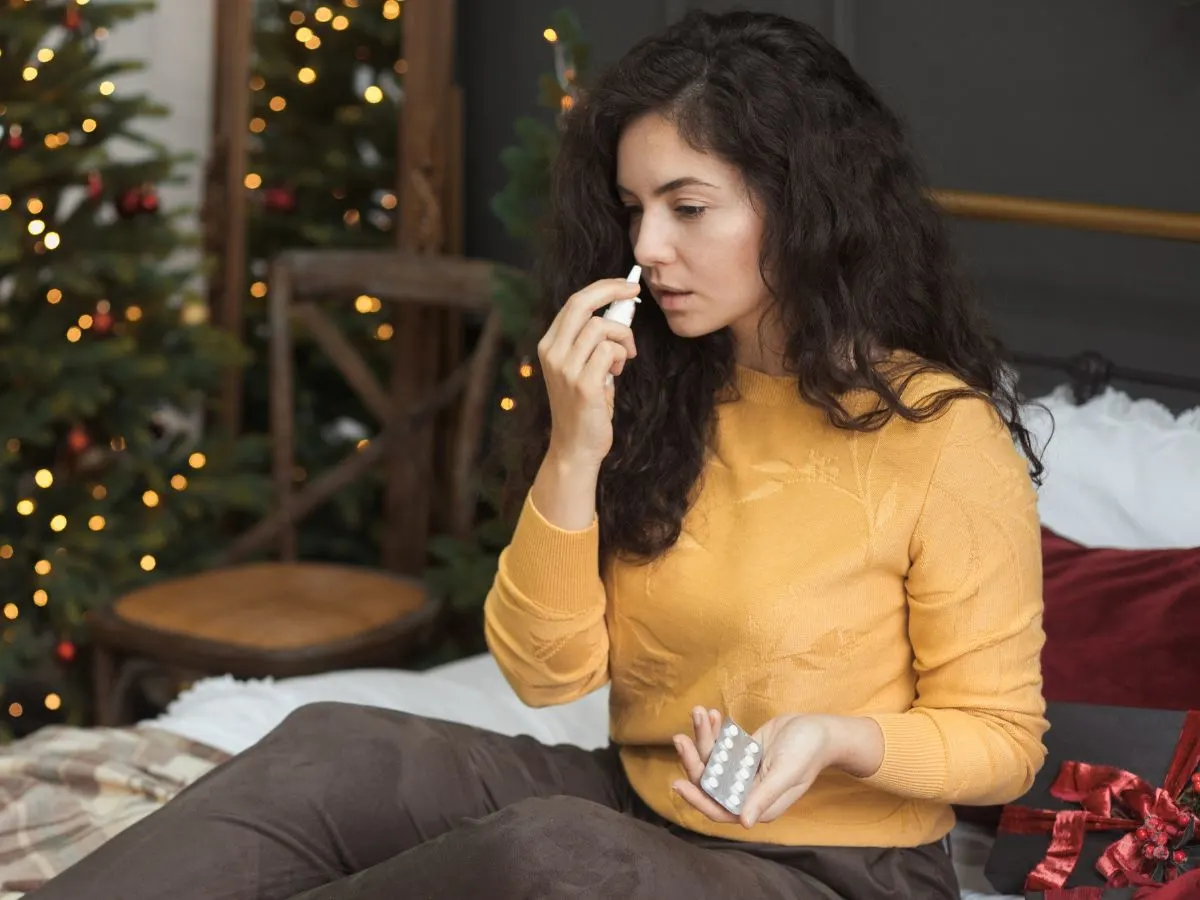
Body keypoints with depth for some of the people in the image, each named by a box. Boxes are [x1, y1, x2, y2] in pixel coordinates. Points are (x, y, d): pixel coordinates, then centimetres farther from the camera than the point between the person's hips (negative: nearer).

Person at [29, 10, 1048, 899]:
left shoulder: (943, 434, -15)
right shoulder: (659, 389, 2)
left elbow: (1000, 737, -7)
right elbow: (547, 672, -2)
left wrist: (837, 738, -27)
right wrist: (574, 452, -16)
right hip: (634, 811, 5)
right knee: (333, 749, -21)